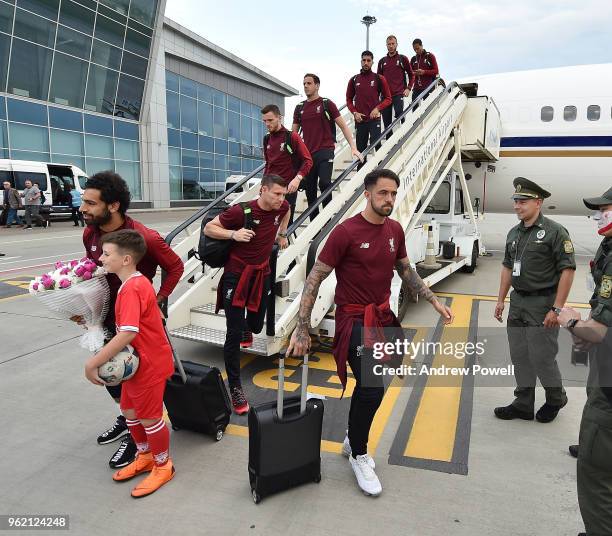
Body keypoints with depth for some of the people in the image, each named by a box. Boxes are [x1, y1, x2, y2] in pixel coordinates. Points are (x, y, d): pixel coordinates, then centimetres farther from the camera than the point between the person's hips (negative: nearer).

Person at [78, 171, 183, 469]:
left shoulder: (145, 238, -25)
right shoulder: (89, 234, -4)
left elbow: (175, 267, -11)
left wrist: (157, 301, -15)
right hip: (106, 319, 7)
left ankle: (135, 435, 30)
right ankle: (127, 417, 47)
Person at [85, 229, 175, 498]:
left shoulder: (132, 288, -27)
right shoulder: (134, 283, 6)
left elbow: (128, 333, -36)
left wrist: (93, 362, -30)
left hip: (149, 364, -10)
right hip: (136, 361, 10)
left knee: (149, 417, 6)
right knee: (129, 410, 22)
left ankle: (163, 465, 28)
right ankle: (145, 456, 42)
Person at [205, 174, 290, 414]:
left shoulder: (281, 207, -5)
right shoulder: (241, 211, -21)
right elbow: (209, 228, -13)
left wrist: (282, 234, 20)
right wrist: (233, 234, -28)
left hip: (261, 275, 5)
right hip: (236, 275, -5)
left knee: (256, 325, 15)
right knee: (234, 334, -7)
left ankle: (247, 328, 55)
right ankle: (235, 388, 4)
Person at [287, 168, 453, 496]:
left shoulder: (395, 230, 3)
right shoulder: (346, 232, -17)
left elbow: (405, 270, 19)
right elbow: (314, 279, -15)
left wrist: (434, 301, 13)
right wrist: (301, 329, -18)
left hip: (383, 316, 7)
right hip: (355, 321, -6)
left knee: (369, 387, 15)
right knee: (372, 388, -11)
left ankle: (353, 439, 41)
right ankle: (359, 456, 15)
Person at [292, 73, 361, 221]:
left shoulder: (327, 104, 4)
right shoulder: (300, 108, 14)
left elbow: (343, 126, 2)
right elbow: (294, 133, 19)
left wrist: (353, 147, -7)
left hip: (325, 151, -4)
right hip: (307, 154, 4)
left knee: (324, 183, -20)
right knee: (310, 190, 5)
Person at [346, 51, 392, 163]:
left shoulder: (379, 79, 3)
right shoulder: (354, 80, 9)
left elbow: (388, 98, 3)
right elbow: (349, 99, 14)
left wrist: (378, 108, -13)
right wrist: (355, 112, -2)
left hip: (374, 119, -3)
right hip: (360, 120, 3)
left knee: (376, 145, -16)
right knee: (360, 149, 8)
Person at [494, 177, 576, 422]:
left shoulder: (554, 232, -12)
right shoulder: (514, 233, 10)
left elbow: (568, 270, -14)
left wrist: (556, 309, -17)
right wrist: (501, 299, 14)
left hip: (542, 305, -7)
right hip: (517, 303, 7)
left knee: (542, 358, 2)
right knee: (519, 357, 12)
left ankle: (556, 399, 29)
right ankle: (523, 405, 25)